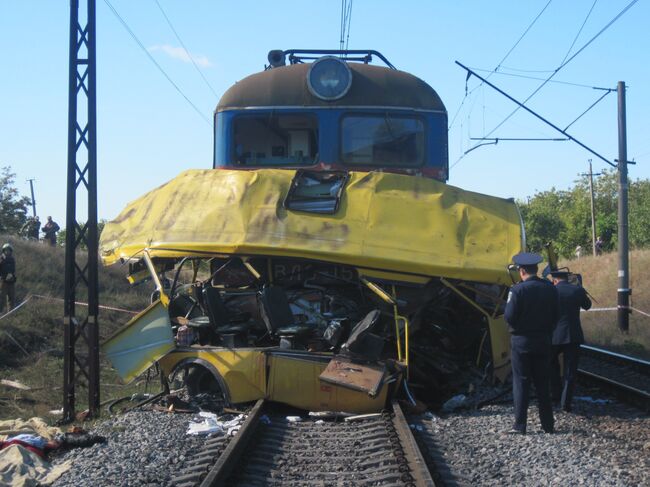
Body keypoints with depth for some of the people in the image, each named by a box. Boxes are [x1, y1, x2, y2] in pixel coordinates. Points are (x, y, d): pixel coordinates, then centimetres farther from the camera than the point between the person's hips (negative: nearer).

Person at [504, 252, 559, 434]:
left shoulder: (518, 290, -15)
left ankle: (520, 425, 1)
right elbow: (555, 317, 6)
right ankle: (548, 424, 16)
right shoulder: (550, 289, 0)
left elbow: (509, 317, -15)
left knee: (521, 383, 1)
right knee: (542, 383, 12)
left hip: (521, 342, -4)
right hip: (543, 342, 4)